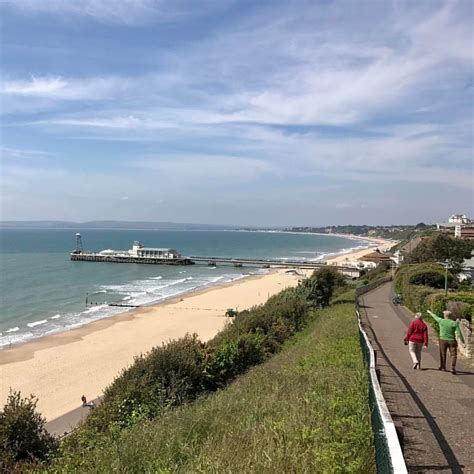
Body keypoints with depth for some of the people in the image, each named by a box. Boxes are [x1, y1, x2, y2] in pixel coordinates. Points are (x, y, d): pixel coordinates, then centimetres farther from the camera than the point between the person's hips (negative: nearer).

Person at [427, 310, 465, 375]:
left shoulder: (441, 321, -6)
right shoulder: (454, 323, -7)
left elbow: (435, 317, 15)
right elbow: (459, 333, -12)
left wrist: (431, 313, 34)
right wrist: (463, 341, -5)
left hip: (443, 340, 1)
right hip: (452, 340, -1)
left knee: (442, 354, 17)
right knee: (453, 355, 1)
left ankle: (442, 367, 30)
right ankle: (453, 368, -13)